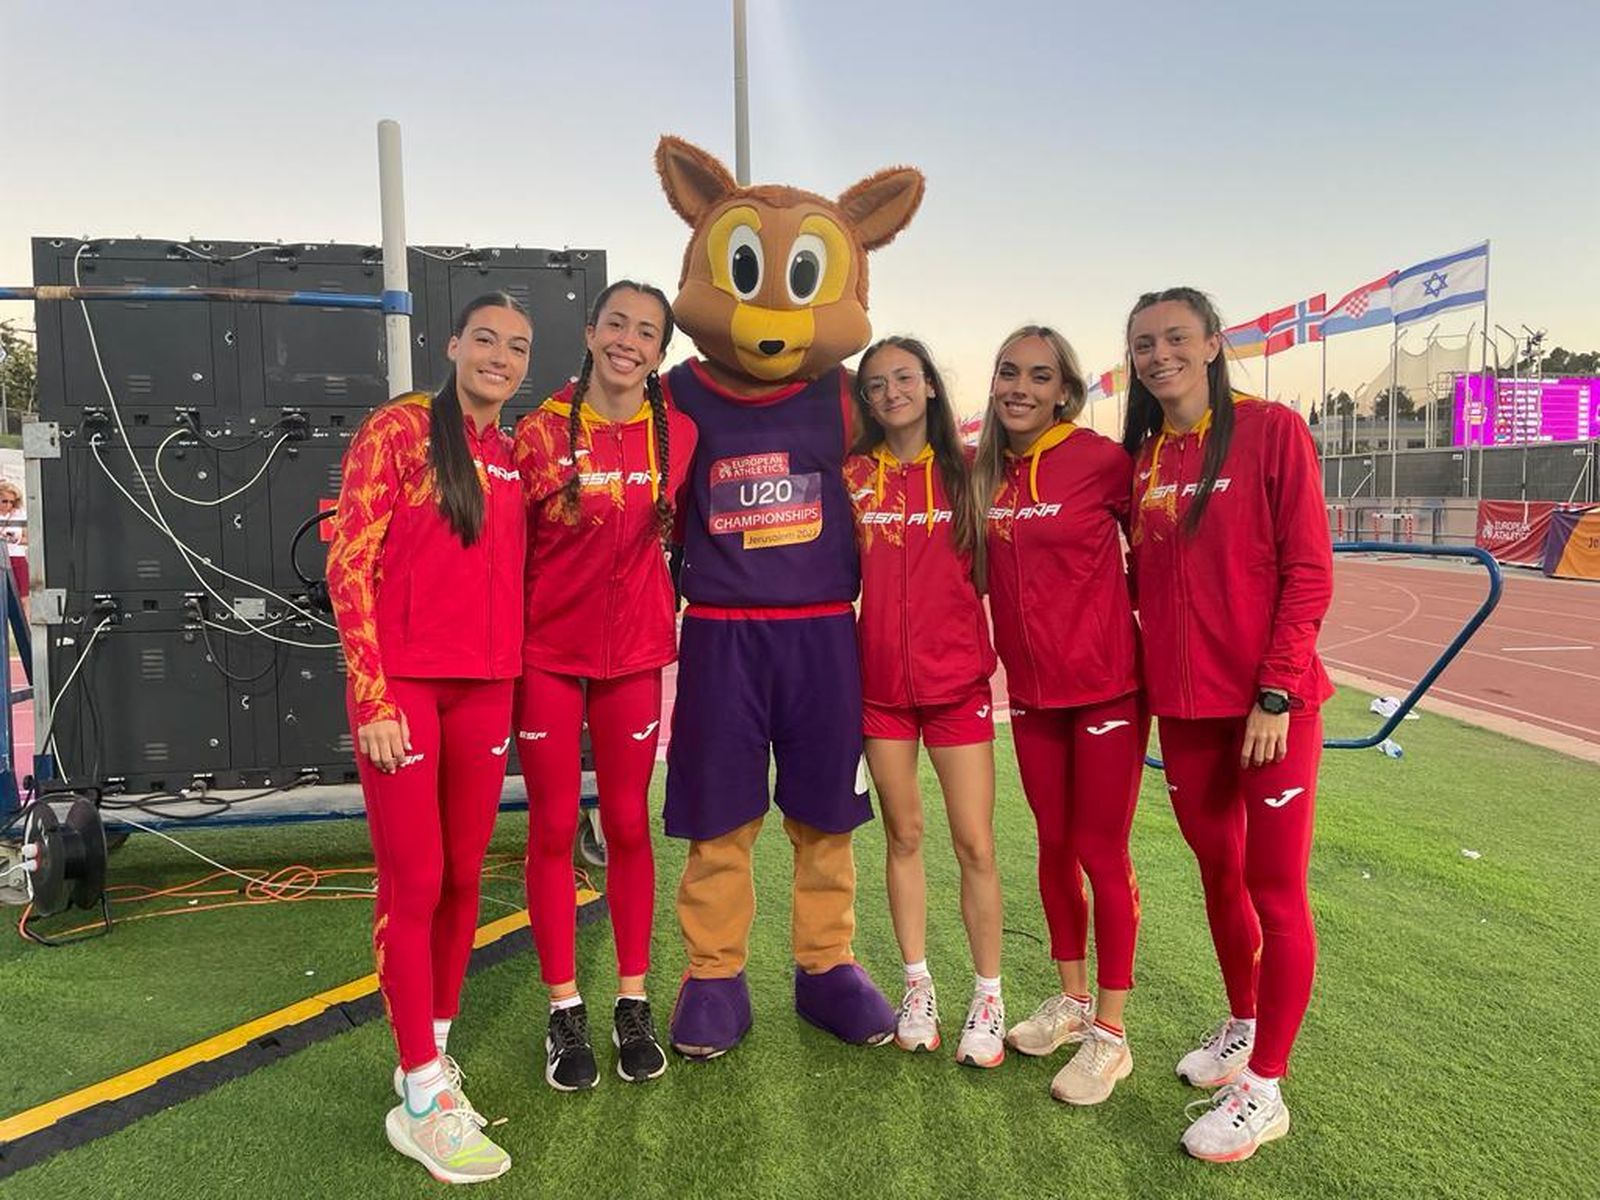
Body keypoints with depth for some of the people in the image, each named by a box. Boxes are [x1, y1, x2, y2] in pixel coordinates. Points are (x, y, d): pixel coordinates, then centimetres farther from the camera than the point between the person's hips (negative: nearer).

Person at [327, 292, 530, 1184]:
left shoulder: (514, 458, 13)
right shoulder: (399, 430, -4)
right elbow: (348, 567, -9)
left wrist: (513, 682, 10)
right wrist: (373, 696, -14)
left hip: (486, 690, 6)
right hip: (404, 686, -5)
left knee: (464, 881, 11)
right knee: (415, 885, 1)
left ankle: (433, 1053, 29)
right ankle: (422, 1098, 14)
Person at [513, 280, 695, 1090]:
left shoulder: (677, 435, 0)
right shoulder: (540, 433, -6)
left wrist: (671, 611, 8)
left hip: (634, 654, 2)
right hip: (547, 654, -1)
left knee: (628, 824, 9)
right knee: (554, 829, 6)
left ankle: (633, 1006, 24)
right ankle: (565, 1014, 20)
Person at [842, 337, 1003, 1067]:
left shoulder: (967, 470, 1)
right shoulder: (853, 474, 3)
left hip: (958, 678, -1)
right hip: (881, 680, 1)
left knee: (975, 845, 1)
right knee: (903, 835, 11)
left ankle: (988, 998, 17)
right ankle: (917, 987, 26)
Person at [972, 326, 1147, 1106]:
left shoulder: (1102, 460, -12)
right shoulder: (985, 471, 3)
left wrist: (1129, 612, -7)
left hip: (1104, 684, -5)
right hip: (1030, 688, 5)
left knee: (1101, 854, 4)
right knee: (1054, 845, 16)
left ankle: (1109, 1033, 20)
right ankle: (1072, 997, 36)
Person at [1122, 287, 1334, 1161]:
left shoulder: (1270, 431, -7)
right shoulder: (1139, 458, 8)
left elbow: (1308, 573, -10)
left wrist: (1275, 694, -15)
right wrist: (1146, 676, 3)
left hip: (1269, 703, -5)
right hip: (1182, 704, 5)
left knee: (1274, 891, 4)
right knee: (1218, 873, 17)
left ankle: (1265, 1086, 19)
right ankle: (1242, 1026, 39)